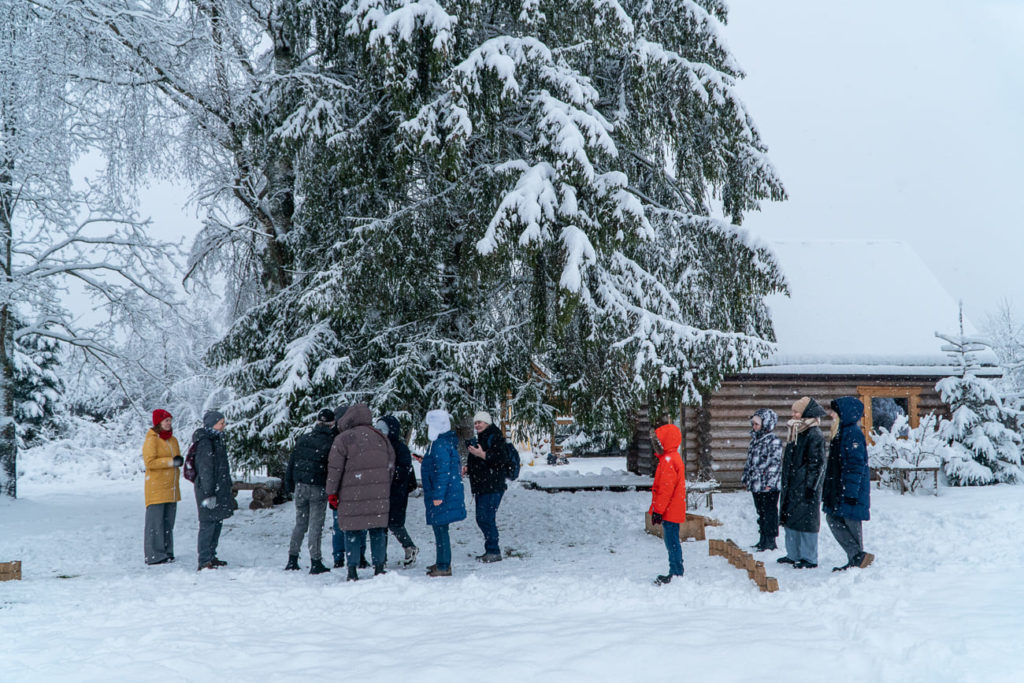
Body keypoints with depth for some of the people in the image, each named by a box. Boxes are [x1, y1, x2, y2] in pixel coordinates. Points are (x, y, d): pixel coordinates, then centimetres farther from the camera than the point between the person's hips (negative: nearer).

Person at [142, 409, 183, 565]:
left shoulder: (172, 440, 16)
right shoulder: (151, 440, -8)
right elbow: (149, 462, -18)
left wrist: (179, 461, 1)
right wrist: (171, 461, -19)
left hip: (171, 488, 8)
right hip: (156, 487, -8)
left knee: (168, 522, 10)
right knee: (155, 522, -7)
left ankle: (167, 552, 16)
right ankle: (154, 555, -6)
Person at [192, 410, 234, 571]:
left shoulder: (216, 440, 17)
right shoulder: (205, 443, -14)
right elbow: (205, 470, -19)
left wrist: (227, 490, 25)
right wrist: (209, 494, -22)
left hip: (219, 489, 10)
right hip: (208, 489, -10)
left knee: (217, 522, 13)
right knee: (208, 524, -8)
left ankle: (211, 556, 22)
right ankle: (204, 561, -6)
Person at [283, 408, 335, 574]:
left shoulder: (304, 438, 6)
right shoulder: (331, 441, -9)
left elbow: (291, 461, 10)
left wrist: (289, 484, 16)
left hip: (300, 486, 4)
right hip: (319, 488, -4)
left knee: (300, 523, 15)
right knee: (316, 525, 0)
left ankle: (292, 559, 15)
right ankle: (315, 562, 0)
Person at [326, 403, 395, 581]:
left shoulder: (343, 439, -5)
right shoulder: (381, 438, 11)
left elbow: (335, 469, -6)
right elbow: (391, 467, 16)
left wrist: (332, 493, 0)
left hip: (352, 496, -3)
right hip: (379, 496, 3)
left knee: (352, 532, 4)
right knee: (378, 530, 10)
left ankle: (352, 572, 3)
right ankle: (379, 568, 10)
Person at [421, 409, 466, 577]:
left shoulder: (440, 445, -18)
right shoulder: (447, 442, 14)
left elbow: (443, 472, -22)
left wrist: (438, 495, -22)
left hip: (443, 495, -11)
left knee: (440, 529, -6)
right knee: (440, 529, 18)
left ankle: (443, 567, -3)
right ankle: (442, 562, 27)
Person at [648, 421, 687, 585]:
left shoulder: (668, 460, -18)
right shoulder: (673, 458, 16)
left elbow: (666, 489, -22)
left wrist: (658, 510, -19)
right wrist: (658, 509, 25)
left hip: (670, 510, -11)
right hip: (673, 510, 11)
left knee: (672, 542, -6)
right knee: (672, 542, 15)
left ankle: (676, 575, -2)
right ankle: (675, 573, 21)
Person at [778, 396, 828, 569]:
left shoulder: (815, 435, -13)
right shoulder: (796, 433, 15)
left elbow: (817, 464, -16)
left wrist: (810, 486, -18)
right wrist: (785, 483, 21)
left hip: (805, 487, -9)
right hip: (792, 486, 9)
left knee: (805, 521, -5)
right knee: (790, 519, 12)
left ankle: (809, 558, 2)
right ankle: (794, 555, 21)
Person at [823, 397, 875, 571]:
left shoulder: (853, 433, -15)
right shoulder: (841, 432, 14)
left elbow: (857, 465, -19)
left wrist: (850, 492, -22)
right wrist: (828, 491, 22)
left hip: (852, 490, -10)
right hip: (838, 488, 10)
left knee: (851, 522, -3)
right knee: (833, 518, 7)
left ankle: (857, 558, 5)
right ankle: (857, 557, 7)